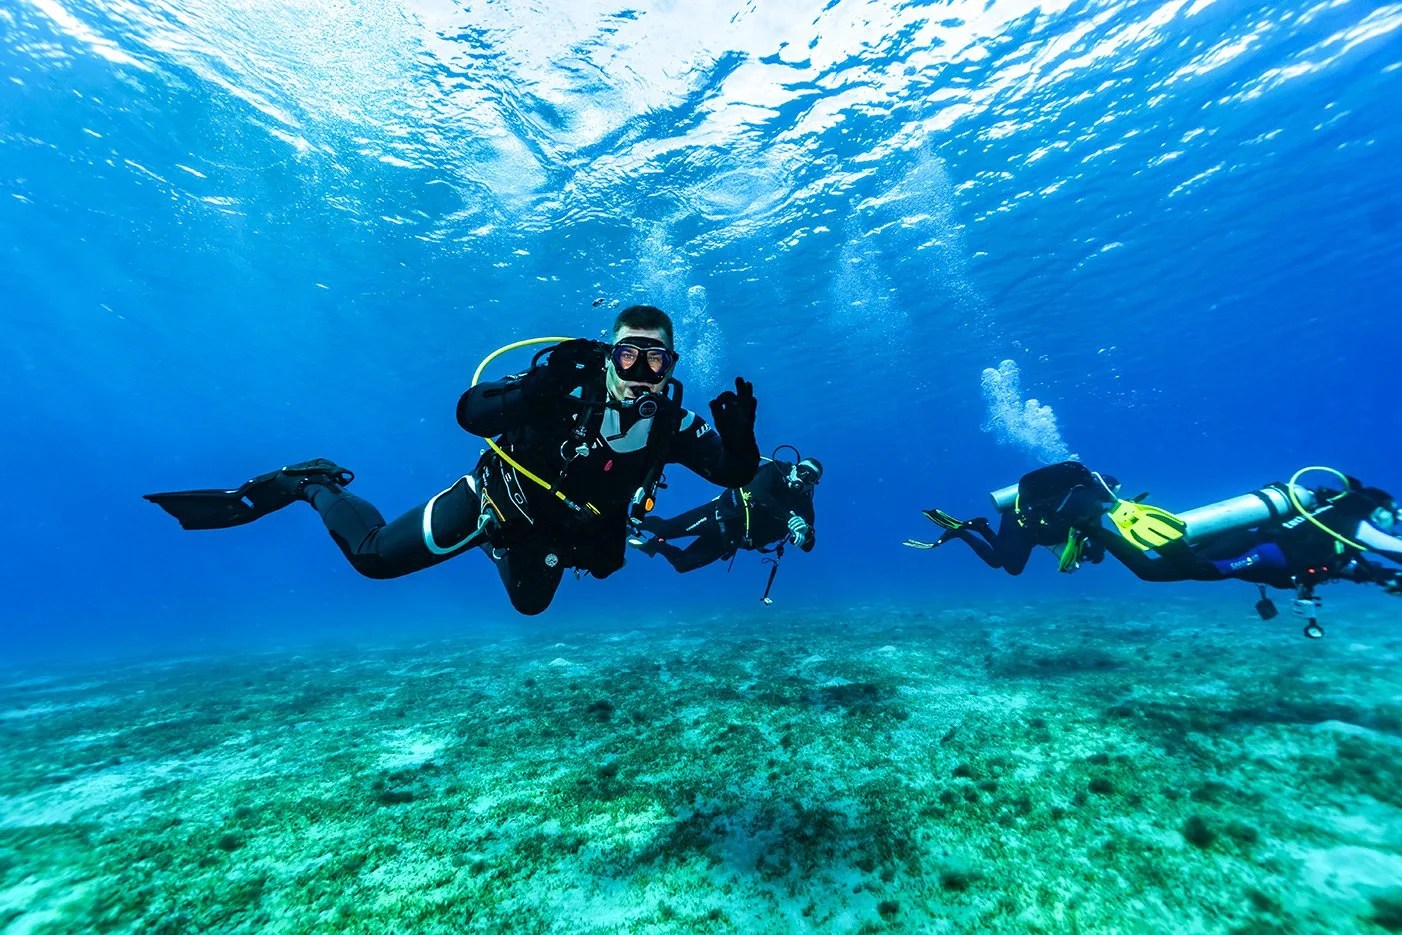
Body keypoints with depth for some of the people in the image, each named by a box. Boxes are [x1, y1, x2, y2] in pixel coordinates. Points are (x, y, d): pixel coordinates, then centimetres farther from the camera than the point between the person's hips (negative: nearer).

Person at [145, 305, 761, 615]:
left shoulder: (670, 424, -16)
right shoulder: (572, 387, -28)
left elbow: (735, 473, -14)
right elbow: (469, 413, -34)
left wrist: (739, 432, -35)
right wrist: (540, 385, -50)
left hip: (558, 530, 5)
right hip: (499, 495, -4)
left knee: (528, 604, 30)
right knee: (374, 555, 1)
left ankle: (501, 547, 58)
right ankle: (311, 484, 30)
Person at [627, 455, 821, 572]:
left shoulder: (803, 505, -3)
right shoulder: (776, 470, -13)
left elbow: (807, 546, -6)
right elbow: (759, 493, -34)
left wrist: (807, 533, -30)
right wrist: (788, 516, -44)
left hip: (729, 538, 4)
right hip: (721, 513, -3)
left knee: (682, 563, 4)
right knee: (665, 529, -10)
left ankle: (654, 545, 35)